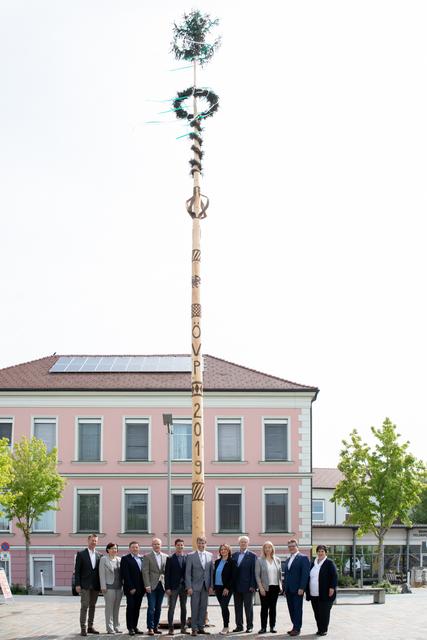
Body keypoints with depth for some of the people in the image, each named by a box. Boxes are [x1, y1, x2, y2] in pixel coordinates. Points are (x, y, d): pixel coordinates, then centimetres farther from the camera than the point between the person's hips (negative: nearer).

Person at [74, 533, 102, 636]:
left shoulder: (99, 555, 10)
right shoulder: (81, 554, -1)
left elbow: (100, 571, 11)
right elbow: (77, 570, -4)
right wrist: (77, 584, -10)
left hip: (95, 585, 4)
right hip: (85, 585, -4)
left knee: (92, 606, 8)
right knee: (84, 606, -7)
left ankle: (90, 627, 15)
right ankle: (83, 628, -6)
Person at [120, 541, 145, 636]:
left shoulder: (142, 559, 14)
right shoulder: (125, 559, -4)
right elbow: (125, 575, -9)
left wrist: (144, 587, 4)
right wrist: (131, 588, -14)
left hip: (140, 589, 5)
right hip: (130, 589, -5)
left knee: (137, 608, 8)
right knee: (130, 607, -4)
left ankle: (135, 627, 14)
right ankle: (130, 628, 1)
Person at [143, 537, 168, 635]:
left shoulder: (165, 557, 11)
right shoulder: (147, 556, -1)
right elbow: (145, 572, -6)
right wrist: (147, 585, -13)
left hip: (162, 585, 4)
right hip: (152, 586, -4)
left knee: (158, 608, 7)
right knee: (151, 607, -7)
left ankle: (155, 627, 14)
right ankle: (150, 628, -3)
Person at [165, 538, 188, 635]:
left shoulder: (187, 558, 7)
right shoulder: (170, 559, 0)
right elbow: (167, 574, -2)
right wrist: (167, 588, -9)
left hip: (184, 586, 3)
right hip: (174, 587, -3)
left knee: (184, 607, 8)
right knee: (171, 607, -4)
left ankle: (183, 627, 15)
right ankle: (171, 628, -1)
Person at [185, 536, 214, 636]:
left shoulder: (210, 555, 8)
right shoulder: (191, 556, -2)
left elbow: (211, 571, 8)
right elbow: (188, 573, -4)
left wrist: (211, 586, 2)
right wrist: (189, 587, -10)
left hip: (206, 586, 3)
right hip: (195, 586, -3)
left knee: (203, 607, 6)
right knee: (195, 608, -2)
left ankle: (201, 627, 14)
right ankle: (194, 628, 4)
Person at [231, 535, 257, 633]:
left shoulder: (252, 556, -3)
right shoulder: (234, 555, 11)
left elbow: (254, 572, -8)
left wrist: (252, 585, -14)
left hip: (247, 586, -5)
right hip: (236, 586, 5)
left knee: (248, 607, 2)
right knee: (237, 607, 9)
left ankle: (249, 626, 9)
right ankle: (239, 626, 16)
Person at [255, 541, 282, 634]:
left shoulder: (277, 560, 8)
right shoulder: (259, 560, -1)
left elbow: (280, 573, 12)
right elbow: (257, 575, -4)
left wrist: (280, 585, 3)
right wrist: (261, 587, -11)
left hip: (275, 587, 3)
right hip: (265, 588, -3)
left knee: (273, 607, 6)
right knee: (264, 607, -1)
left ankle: (272, 627, 12)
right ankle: (263, 627, 3)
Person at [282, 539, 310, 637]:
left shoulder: (303, 558, -4)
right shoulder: (288, 560, 19)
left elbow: (305, 574, -11)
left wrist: (301, 588, -18)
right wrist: (285, 588, 13)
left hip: (297, 589, -7)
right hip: (289, 590, 7)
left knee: (297, 609, -3)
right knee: (291, 609, 6)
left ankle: (297, 628, 1)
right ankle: (295, 627, 12)